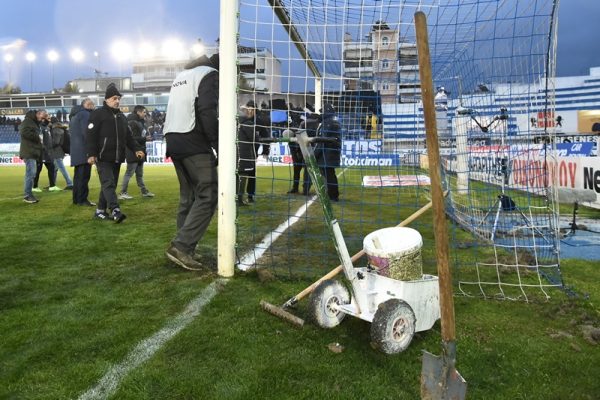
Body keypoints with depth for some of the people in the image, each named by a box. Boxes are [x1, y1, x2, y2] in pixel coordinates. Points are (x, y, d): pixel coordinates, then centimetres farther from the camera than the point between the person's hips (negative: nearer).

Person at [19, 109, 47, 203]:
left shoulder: (36, 123, 23)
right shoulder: (28, 120, -8)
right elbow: (24, 132, -23)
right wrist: (38, 137, -14)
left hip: (33, 152, 10)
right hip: (29, 152, -10)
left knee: (31, 174, 11)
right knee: (30, 173, -12)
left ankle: (29, 194, 16)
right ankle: (27, 195, -9)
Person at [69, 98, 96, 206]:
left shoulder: (74, 115, 22)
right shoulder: (85, 114, -9)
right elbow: (86, 133, -18)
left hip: (75, 150, 10)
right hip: (84, 150, -10)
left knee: (78, 175, 14)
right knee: (84, 176, -8)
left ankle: (76, 198, 18)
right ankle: (82, 199, -7)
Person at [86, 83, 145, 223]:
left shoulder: (121, 116, 19)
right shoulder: (97, 114, -3)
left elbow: (128, 136, 20)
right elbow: (91, 136, -9)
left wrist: (136, 149, 6)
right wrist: (91, 154, -17)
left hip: (117, 158, 7)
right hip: (103, 157, -7)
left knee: (111, 185, 8)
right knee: (108, 183, -14)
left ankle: (100, 210, 17)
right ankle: (115, 211, -23)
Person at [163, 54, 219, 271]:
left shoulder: (182, 75, 26)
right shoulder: (210, 74, -1)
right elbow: (208, 112, -16)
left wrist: (173, 143, 18)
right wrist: (219, 146, -14)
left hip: (173, 142, 9)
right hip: (195, 144, -9)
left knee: (188, 198, 11)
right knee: (208, 195, -9)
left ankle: (184, 251, 11)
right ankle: (181, 246, -16)